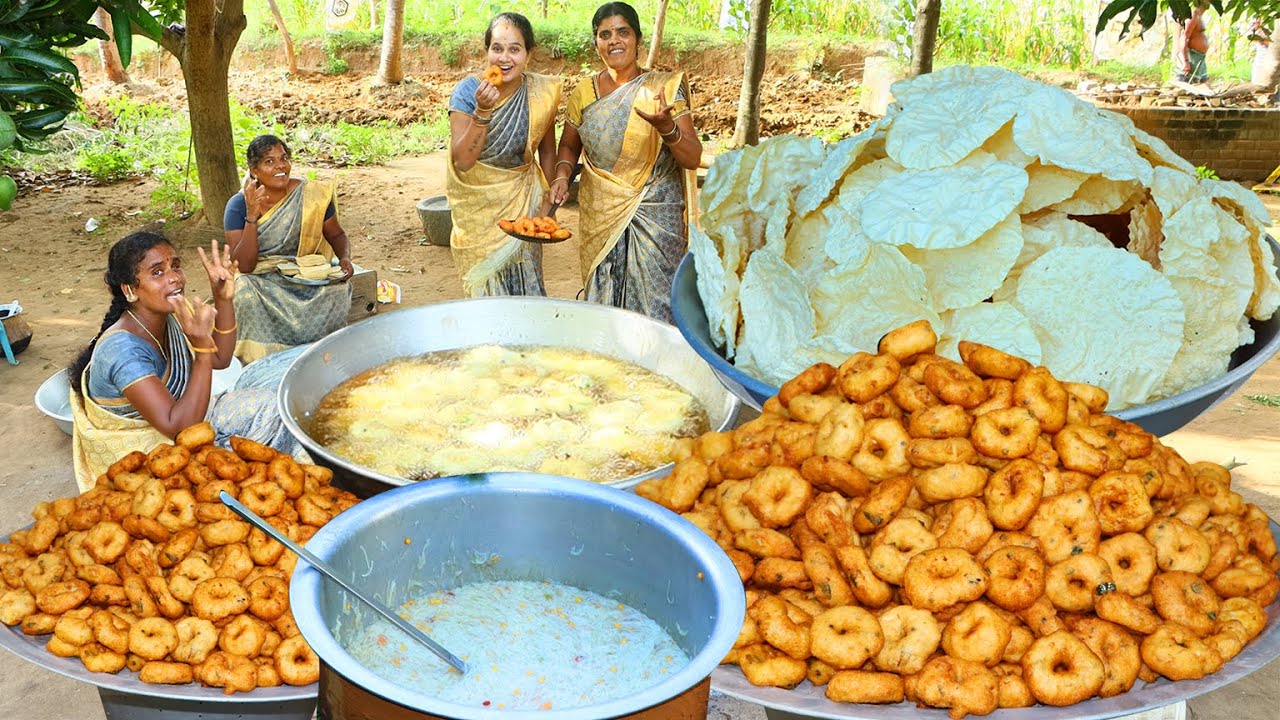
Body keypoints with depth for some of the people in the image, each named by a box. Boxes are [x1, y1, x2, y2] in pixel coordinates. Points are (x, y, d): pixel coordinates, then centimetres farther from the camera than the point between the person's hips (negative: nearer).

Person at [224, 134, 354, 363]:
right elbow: (244, 266, -14)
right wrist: (252, 215, -22)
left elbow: (337, 235, 11)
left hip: (309, 275, 1)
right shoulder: (238, 205, -7)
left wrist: (345, 258, -12)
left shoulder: (312, 195, -5)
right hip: (262, 279, 0)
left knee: (338, 291, -30)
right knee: (246, 293, -33)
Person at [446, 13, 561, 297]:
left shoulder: (542, 92, -9)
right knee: (485, 286, 6)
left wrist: (548, 198, 4)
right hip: (477, 205, -1)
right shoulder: (467, 91, -16)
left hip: (522, 199, 2)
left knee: (526, 283, 6)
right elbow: (462, 161, -23)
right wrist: (482, 111, -32)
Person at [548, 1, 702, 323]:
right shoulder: (584, 93, 5)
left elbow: (693, 158, -9)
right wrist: (562, 175, -1)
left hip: (657, 218, -3)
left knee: (655, 305, -2)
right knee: (602, 305, 6)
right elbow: (569, 145, 19)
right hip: (599, 218, 3)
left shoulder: (665, 87, -4)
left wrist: (666, 126, -28)